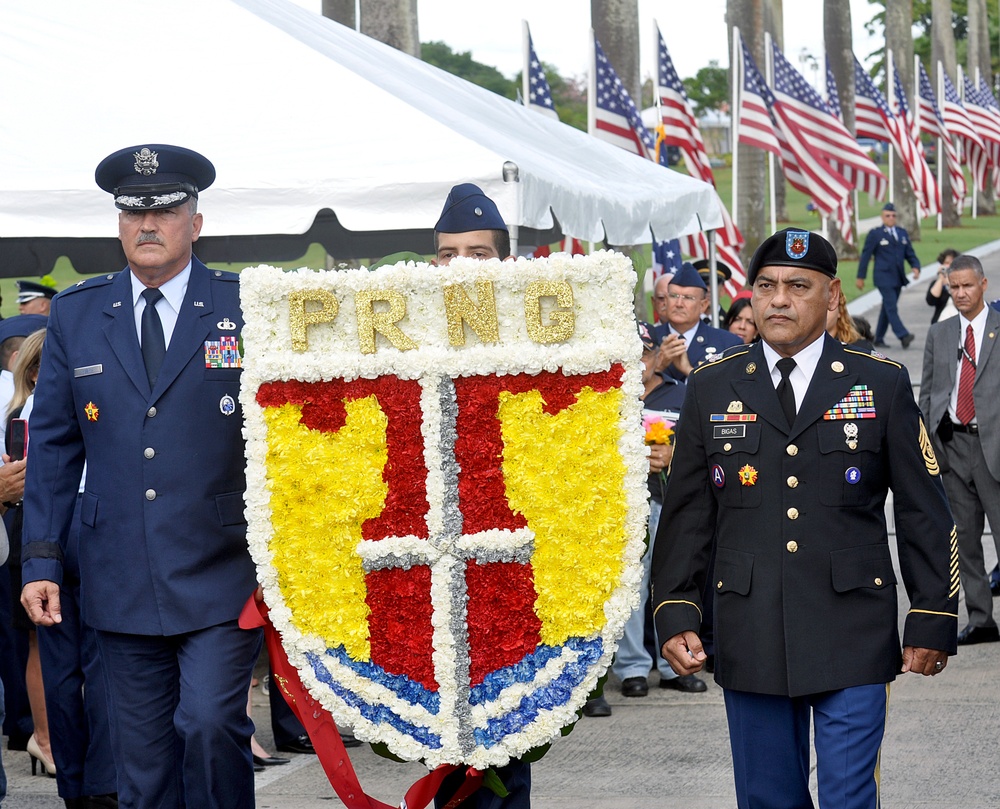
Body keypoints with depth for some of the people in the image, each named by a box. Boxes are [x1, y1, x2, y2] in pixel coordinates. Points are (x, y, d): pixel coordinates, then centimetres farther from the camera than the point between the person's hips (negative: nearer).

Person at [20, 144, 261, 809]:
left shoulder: (249, 306, 0)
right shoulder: (75, 315, 9)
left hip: (221, 576, -3)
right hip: (122, 583, 3)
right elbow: (54, 446, 11)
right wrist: (42, 560, 5)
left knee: (209, 725, -17)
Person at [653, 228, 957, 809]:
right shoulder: (712, 390, 8)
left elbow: (924, 514, 4)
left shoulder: (883, 385, 3)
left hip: (853, 643, -2)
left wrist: (932, 622, 0)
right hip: (750, 645, 2)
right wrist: (676, 614, 2)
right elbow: (686, 515, 10)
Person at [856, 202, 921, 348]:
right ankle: (903, 336, -23)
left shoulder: (902, 233, 15)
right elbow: (865, 255, 0)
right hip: (883, 278, -6)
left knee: (887, 309, 9)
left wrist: (916, 267, -5)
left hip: (898, 278, 6)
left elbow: (910, 254, 15)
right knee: (891, 308, -15)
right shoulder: (875, 234, -1)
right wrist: (861, 277, -2)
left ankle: (879, 339, 16)